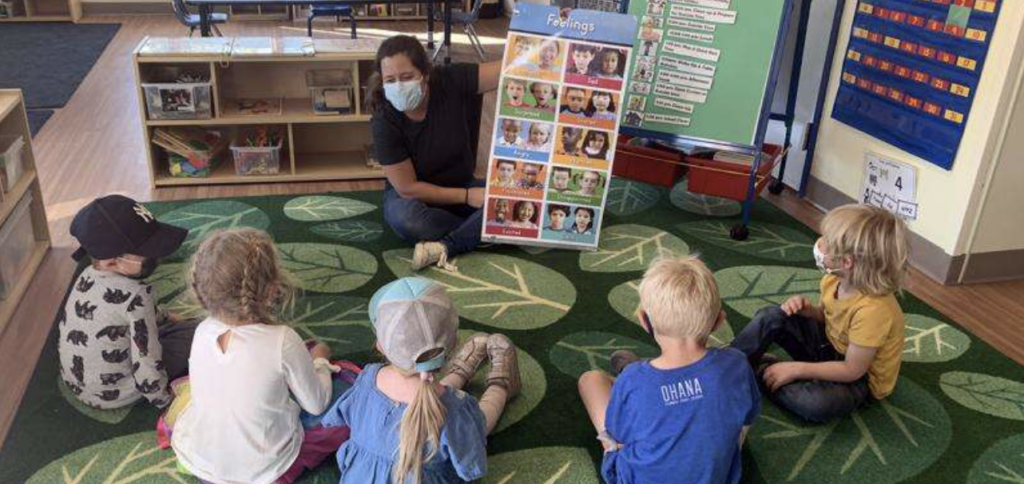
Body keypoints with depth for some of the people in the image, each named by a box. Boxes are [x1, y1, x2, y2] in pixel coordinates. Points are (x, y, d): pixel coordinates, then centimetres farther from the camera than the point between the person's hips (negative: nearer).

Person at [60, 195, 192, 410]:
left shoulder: (87, 275, -6)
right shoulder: (135, 294, -30)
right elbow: (147, 364, -26)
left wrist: (166, 318, 21)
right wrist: (163, 399, -11)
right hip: (111, 395, -7)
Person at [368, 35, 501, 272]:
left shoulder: (452, 81, -20)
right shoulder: (384, 121, -23)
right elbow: (407, 188, -19)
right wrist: (466, 196, -19)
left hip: (463, 186, 2)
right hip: (415, 195, -2)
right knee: (403, 217, -37)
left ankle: (445, 247, -28)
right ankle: (484, 231, -17)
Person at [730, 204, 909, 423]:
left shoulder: (873, 310, -35)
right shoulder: (835, 280, -12)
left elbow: (852, 370, -27)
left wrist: (796, 369, -25)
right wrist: (808, 310, -14)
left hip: (859, 379, -7)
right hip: (829, 346, 7)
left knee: (816, 404, -36)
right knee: (772, 317, -11)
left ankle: (763, 373, -11)